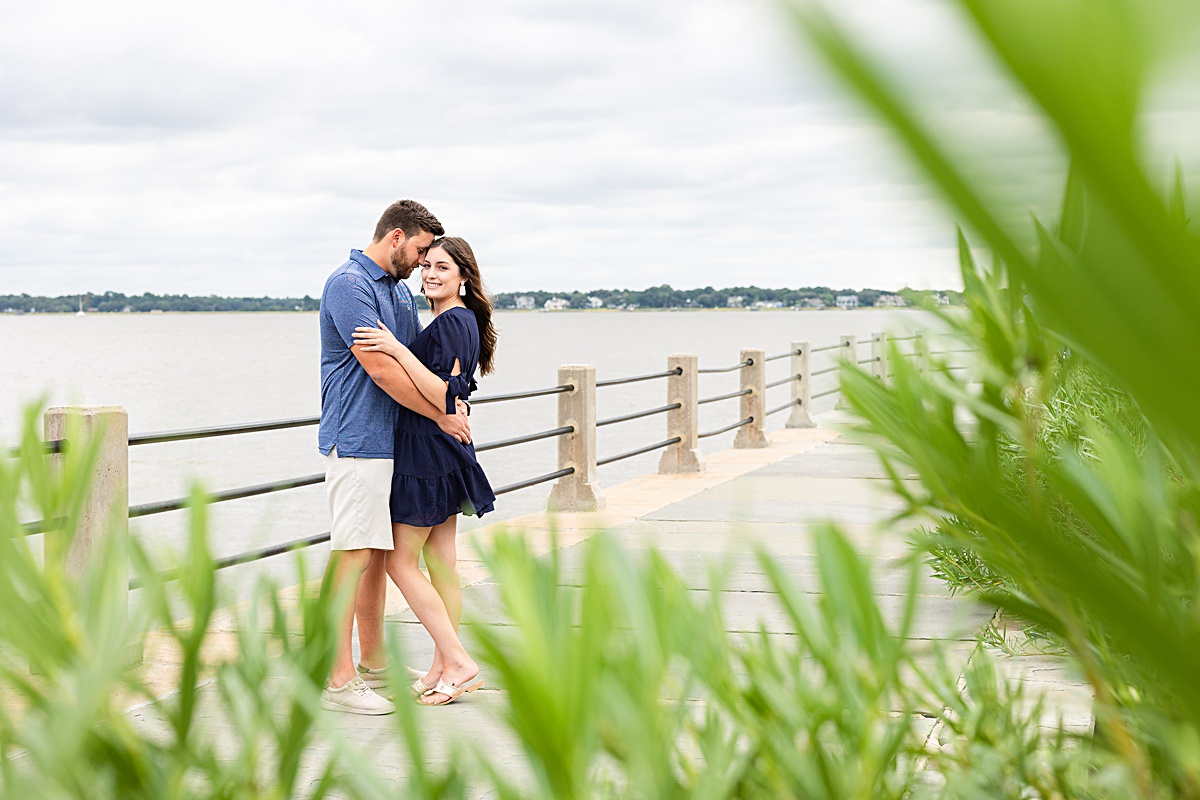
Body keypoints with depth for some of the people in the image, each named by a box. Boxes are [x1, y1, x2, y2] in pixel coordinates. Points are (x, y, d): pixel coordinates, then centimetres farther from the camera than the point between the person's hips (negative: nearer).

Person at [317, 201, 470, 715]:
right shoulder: (348, 284, -13)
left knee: (378, 552, 13)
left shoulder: (400, 291, 17)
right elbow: (380, 368, -18)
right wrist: (441, 417, -9)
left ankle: (374, 662, 22)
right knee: (352, 553, -9)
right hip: (356, 440, -9)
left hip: (392, 440, 9)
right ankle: (338, 679, -6)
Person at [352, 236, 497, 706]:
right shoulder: (457, 321, 15)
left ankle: (458, 661, -3)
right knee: (440, 563, 12)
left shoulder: (452, 323, -16)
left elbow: (442, 396, -25)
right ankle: (444, 669, 17)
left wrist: (397, 350, -27)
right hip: (444, 456, 10)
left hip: (430, 453, -10)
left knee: (401, 562, -3)